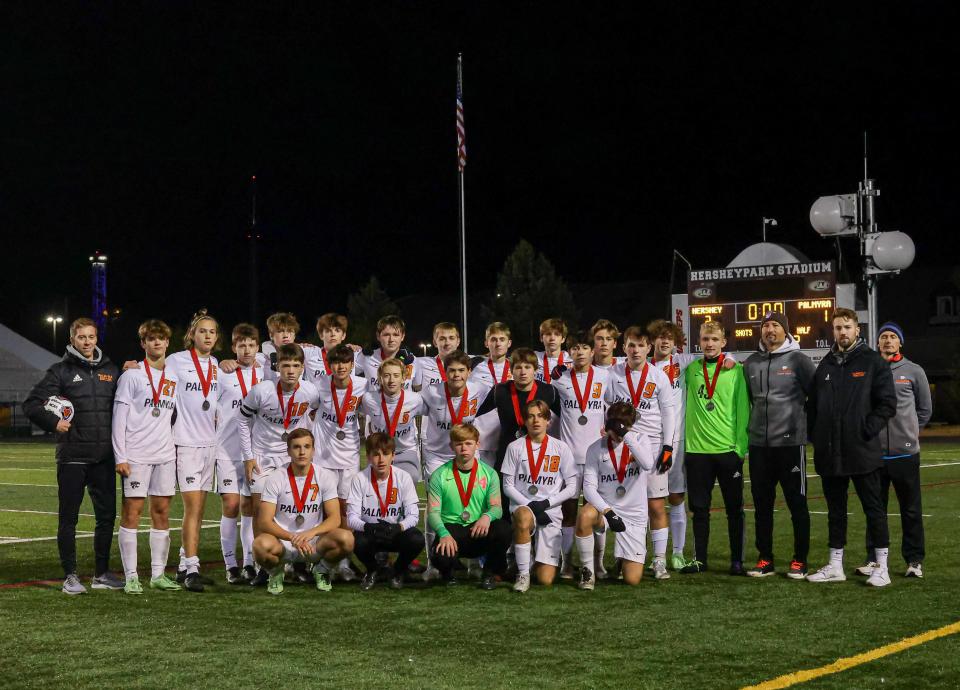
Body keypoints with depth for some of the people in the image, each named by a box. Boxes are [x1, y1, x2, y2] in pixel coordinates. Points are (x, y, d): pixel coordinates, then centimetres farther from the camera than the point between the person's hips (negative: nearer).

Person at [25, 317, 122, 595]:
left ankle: (101, 573, 18)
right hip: (72, 457, -4)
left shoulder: (111, 370, 12)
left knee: (107, 515, 7)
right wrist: (54, 423, -14)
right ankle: (70, 576, 7)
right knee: (68, 517, 1)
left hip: (104, 457, 4)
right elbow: (31, 405, -2)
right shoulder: (61, 371, 0)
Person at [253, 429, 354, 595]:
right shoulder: (275, 479, -6)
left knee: (346, 538, -29)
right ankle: (276, 573, 1)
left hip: (315, 543, 1)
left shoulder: (324, 477, -2)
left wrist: (310, 533, -27)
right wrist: (292, 537, -29)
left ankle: (321, 570, 5)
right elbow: (264, 522, -12)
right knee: (261, 544, -36)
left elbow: (335, 518, -7)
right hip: (282, 541, -1)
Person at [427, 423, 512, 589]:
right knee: (441, 557, -35)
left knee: (503, 529, -31)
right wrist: (444, 534, -27)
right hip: (451, 529, -2)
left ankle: (490, 572, -1)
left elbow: (496, 507, -3)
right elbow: (433, 512, -7)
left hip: (479, 531, 2)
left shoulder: (489, 474, 4)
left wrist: (487, 516, -29)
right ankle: (447, 572, 8)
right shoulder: (440, 475, -1)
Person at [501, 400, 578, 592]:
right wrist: (530, 505, -13)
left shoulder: (560, 448, 4)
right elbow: (508, 485, 2)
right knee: (524, 517, -43)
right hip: (522, 507, -1)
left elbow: (573, 486, 3)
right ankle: (523, 574, -23)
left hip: (551, 511, 1)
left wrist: (546, 503, -10)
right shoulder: (515, 447, 4)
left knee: (546, 580, -10)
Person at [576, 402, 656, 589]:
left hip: (634, 515, 0)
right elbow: (589, 487, -9)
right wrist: (607, 511, -25)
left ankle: (628, 559, 32)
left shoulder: (640, 440, -2)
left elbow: (648, 464, -24)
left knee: (632, 579, -7)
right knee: (584, 516, -39)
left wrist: (626, 434, -27)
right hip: (604, 508, 0)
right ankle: (587, 570, -16)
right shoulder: (596, 448, -3)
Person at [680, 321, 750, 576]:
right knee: (699, 509, 8)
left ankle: (737, 560, 11)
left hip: (728, 449, -2)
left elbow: (743, 410, -3)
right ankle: (699, 559, 16)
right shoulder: (690, 369, 6)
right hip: (697, 449, 3)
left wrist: (740, 446, -8)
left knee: (734, 508, 4)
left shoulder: (736, 370, -2)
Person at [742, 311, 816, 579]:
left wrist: (807, 424, 0)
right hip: (759, 445, 5)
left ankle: (800, 560, 7)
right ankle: (765, 559, 16)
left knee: (797, 504, 0)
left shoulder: (798, 360, -3)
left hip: (790, 443, -5)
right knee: (762, 505, 8)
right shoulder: (750, 364, 11)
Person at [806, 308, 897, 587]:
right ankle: (835, 566, 18)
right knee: (835, 510, 11)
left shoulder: (873, 362, -2)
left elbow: (887, 403, -6)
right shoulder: (825, 365, 13)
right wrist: (815, 435, 5)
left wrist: (868, 431, -13)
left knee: (874, 508, 1)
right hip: (830, 454, 5)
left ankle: (881, 567, 6)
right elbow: (812, 405, 17)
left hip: (862, 451, -5)